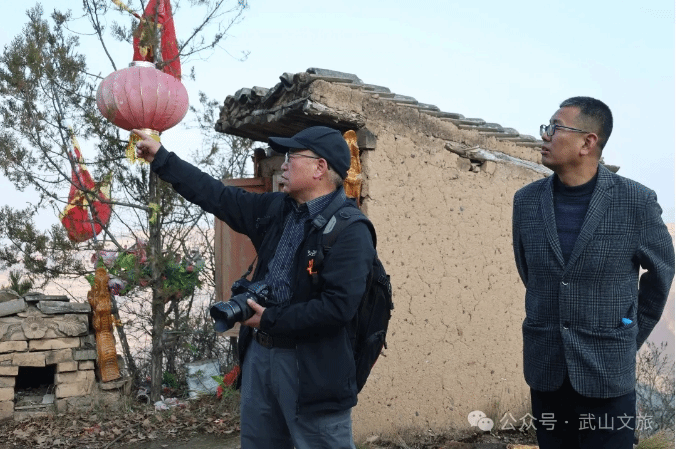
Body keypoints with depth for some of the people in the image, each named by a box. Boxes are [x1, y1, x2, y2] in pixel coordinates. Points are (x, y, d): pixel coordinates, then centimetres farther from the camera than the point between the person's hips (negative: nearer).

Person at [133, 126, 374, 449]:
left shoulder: (350, 231, -17)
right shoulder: (276, 210, 7)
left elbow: (338, 306, -25)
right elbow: (218, 196, 13)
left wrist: (270, 320, -19)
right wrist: (160, 158, 15)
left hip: (313, 369, -8)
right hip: (258, 354, 8)